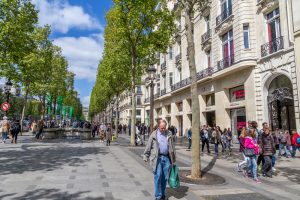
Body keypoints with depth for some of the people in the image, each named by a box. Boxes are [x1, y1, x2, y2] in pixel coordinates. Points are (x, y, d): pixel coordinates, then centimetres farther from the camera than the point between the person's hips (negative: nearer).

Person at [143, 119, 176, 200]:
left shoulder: (169, 134, 8)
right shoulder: (154, 134, 0)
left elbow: (172, 147, 14)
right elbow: (148, 147, 3)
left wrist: (174, 159, 14)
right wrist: (146, 157, 1)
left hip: (166, 158, 3)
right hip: (157, 158, -3)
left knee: (165, 177, 8)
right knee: (158, 177, -5)